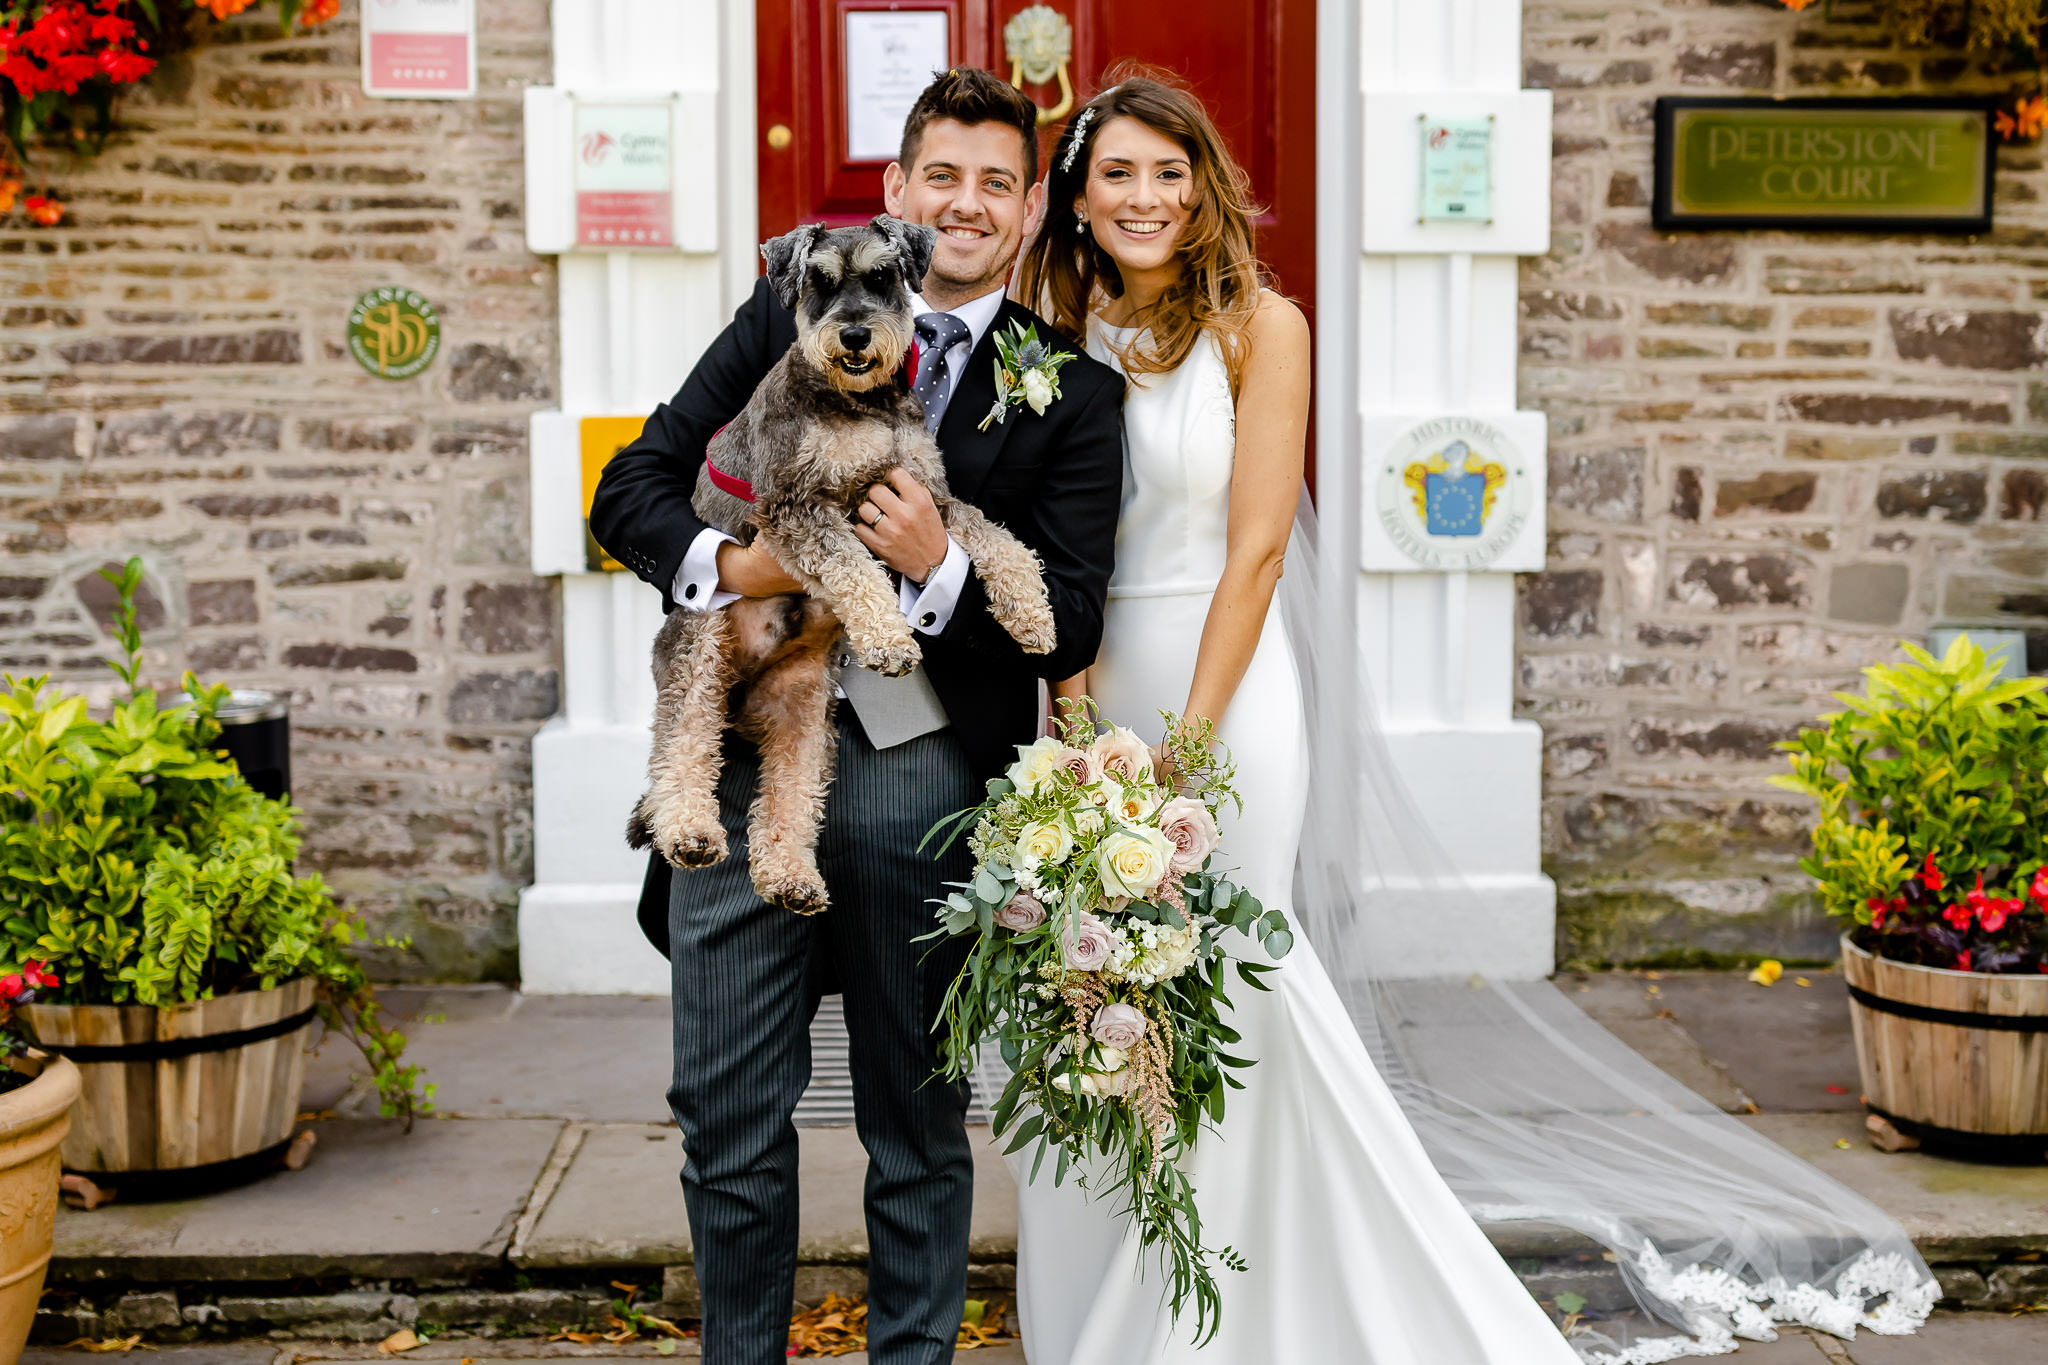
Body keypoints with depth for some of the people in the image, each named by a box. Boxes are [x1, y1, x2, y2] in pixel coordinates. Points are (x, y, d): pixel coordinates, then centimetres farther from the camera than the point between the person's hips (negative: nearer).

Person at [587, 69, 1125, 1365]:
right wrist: (719, 563, -14)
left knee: (919, 1126, 13)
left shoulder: (1072, 392, 4)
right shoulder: (793, 310, 9)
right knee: (730, 1115, 8)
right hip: (748, 754, 2)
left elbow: (1068, 629, 0)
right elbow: (635, 488, 6)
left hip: (923, 780, -1)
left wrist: (939, 568, -18)